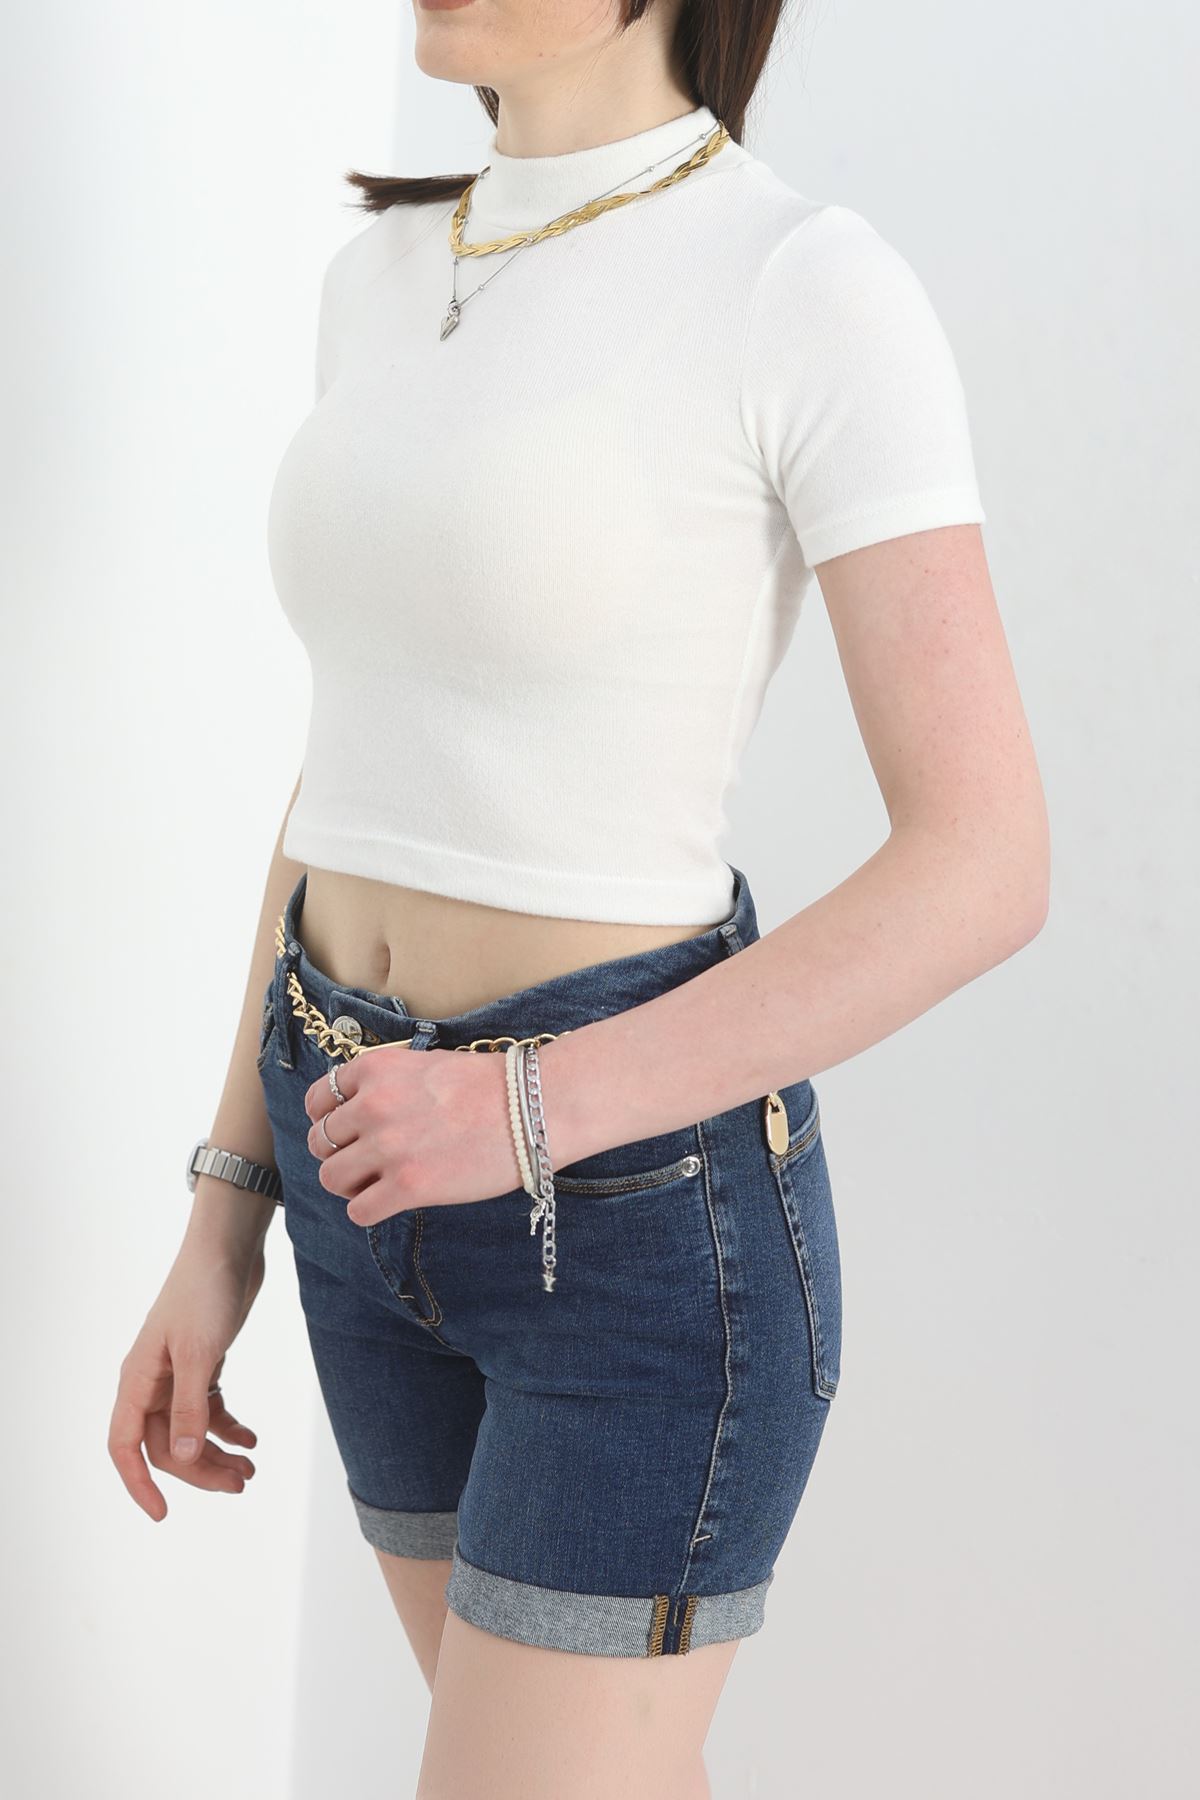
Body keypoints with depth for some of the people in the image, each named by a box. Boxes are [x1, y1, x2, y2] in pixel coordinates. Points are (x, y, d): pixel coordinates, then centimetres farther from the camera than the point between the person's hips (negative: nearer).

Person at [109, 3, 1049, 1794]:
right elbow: (363, 780, 12)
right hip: (400, 1177, 7)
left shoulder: (828, 299, -16)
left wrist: (534, 1111, -23)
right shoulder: (388, 282, 7)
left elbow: (987, 865, -17)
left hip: (645, 1208, -7)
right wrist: (223, 1225, 9)